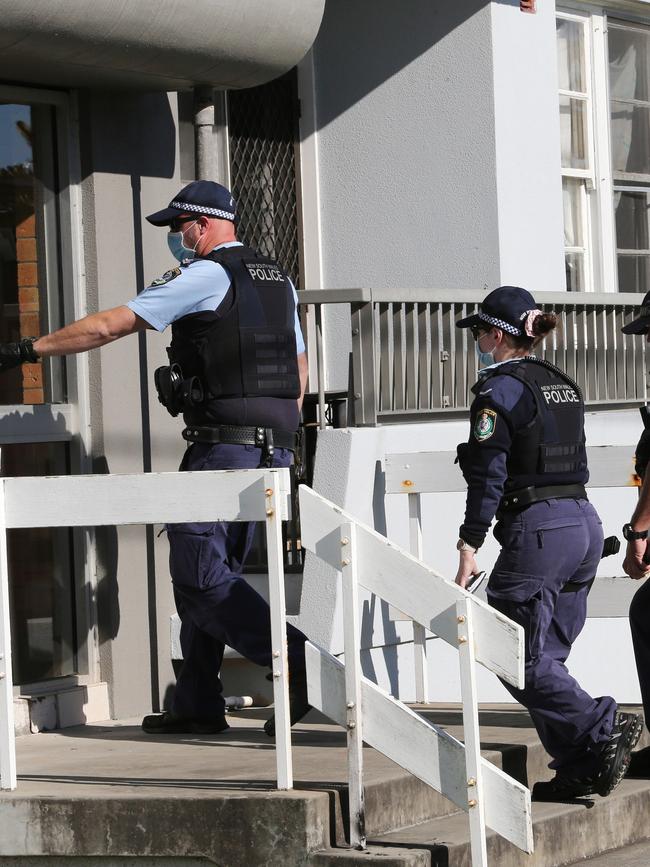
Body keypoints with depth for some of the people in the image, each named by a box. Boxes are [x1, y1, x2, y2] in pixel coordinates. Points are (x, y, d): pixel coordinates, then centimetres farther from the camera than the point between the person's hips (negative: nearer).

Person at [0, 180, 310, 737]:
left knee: (201, 576, -7)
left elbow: (108, 327, -8)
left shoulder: (205, 276, -7)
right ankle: (198, 704, 13)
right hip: (274, 450, 9)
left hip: (222, 444, -9)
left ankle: (302, 663, -18)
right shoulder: (279, 280, 18)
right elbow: (300, 367, 23)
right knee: (206, 571, 13)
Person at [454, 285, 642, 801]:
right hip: (585, 525, 8)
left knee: (522, 661, -5)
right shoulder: (563, 386, 17)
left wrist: (470, 546, -11)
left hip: (538, 530, -8)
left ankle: (604, 729, -19)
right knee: (547, 656, 12)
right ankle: (579, 769, 6)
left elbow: (489, 476, -13)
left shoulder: (499, 390, -8)